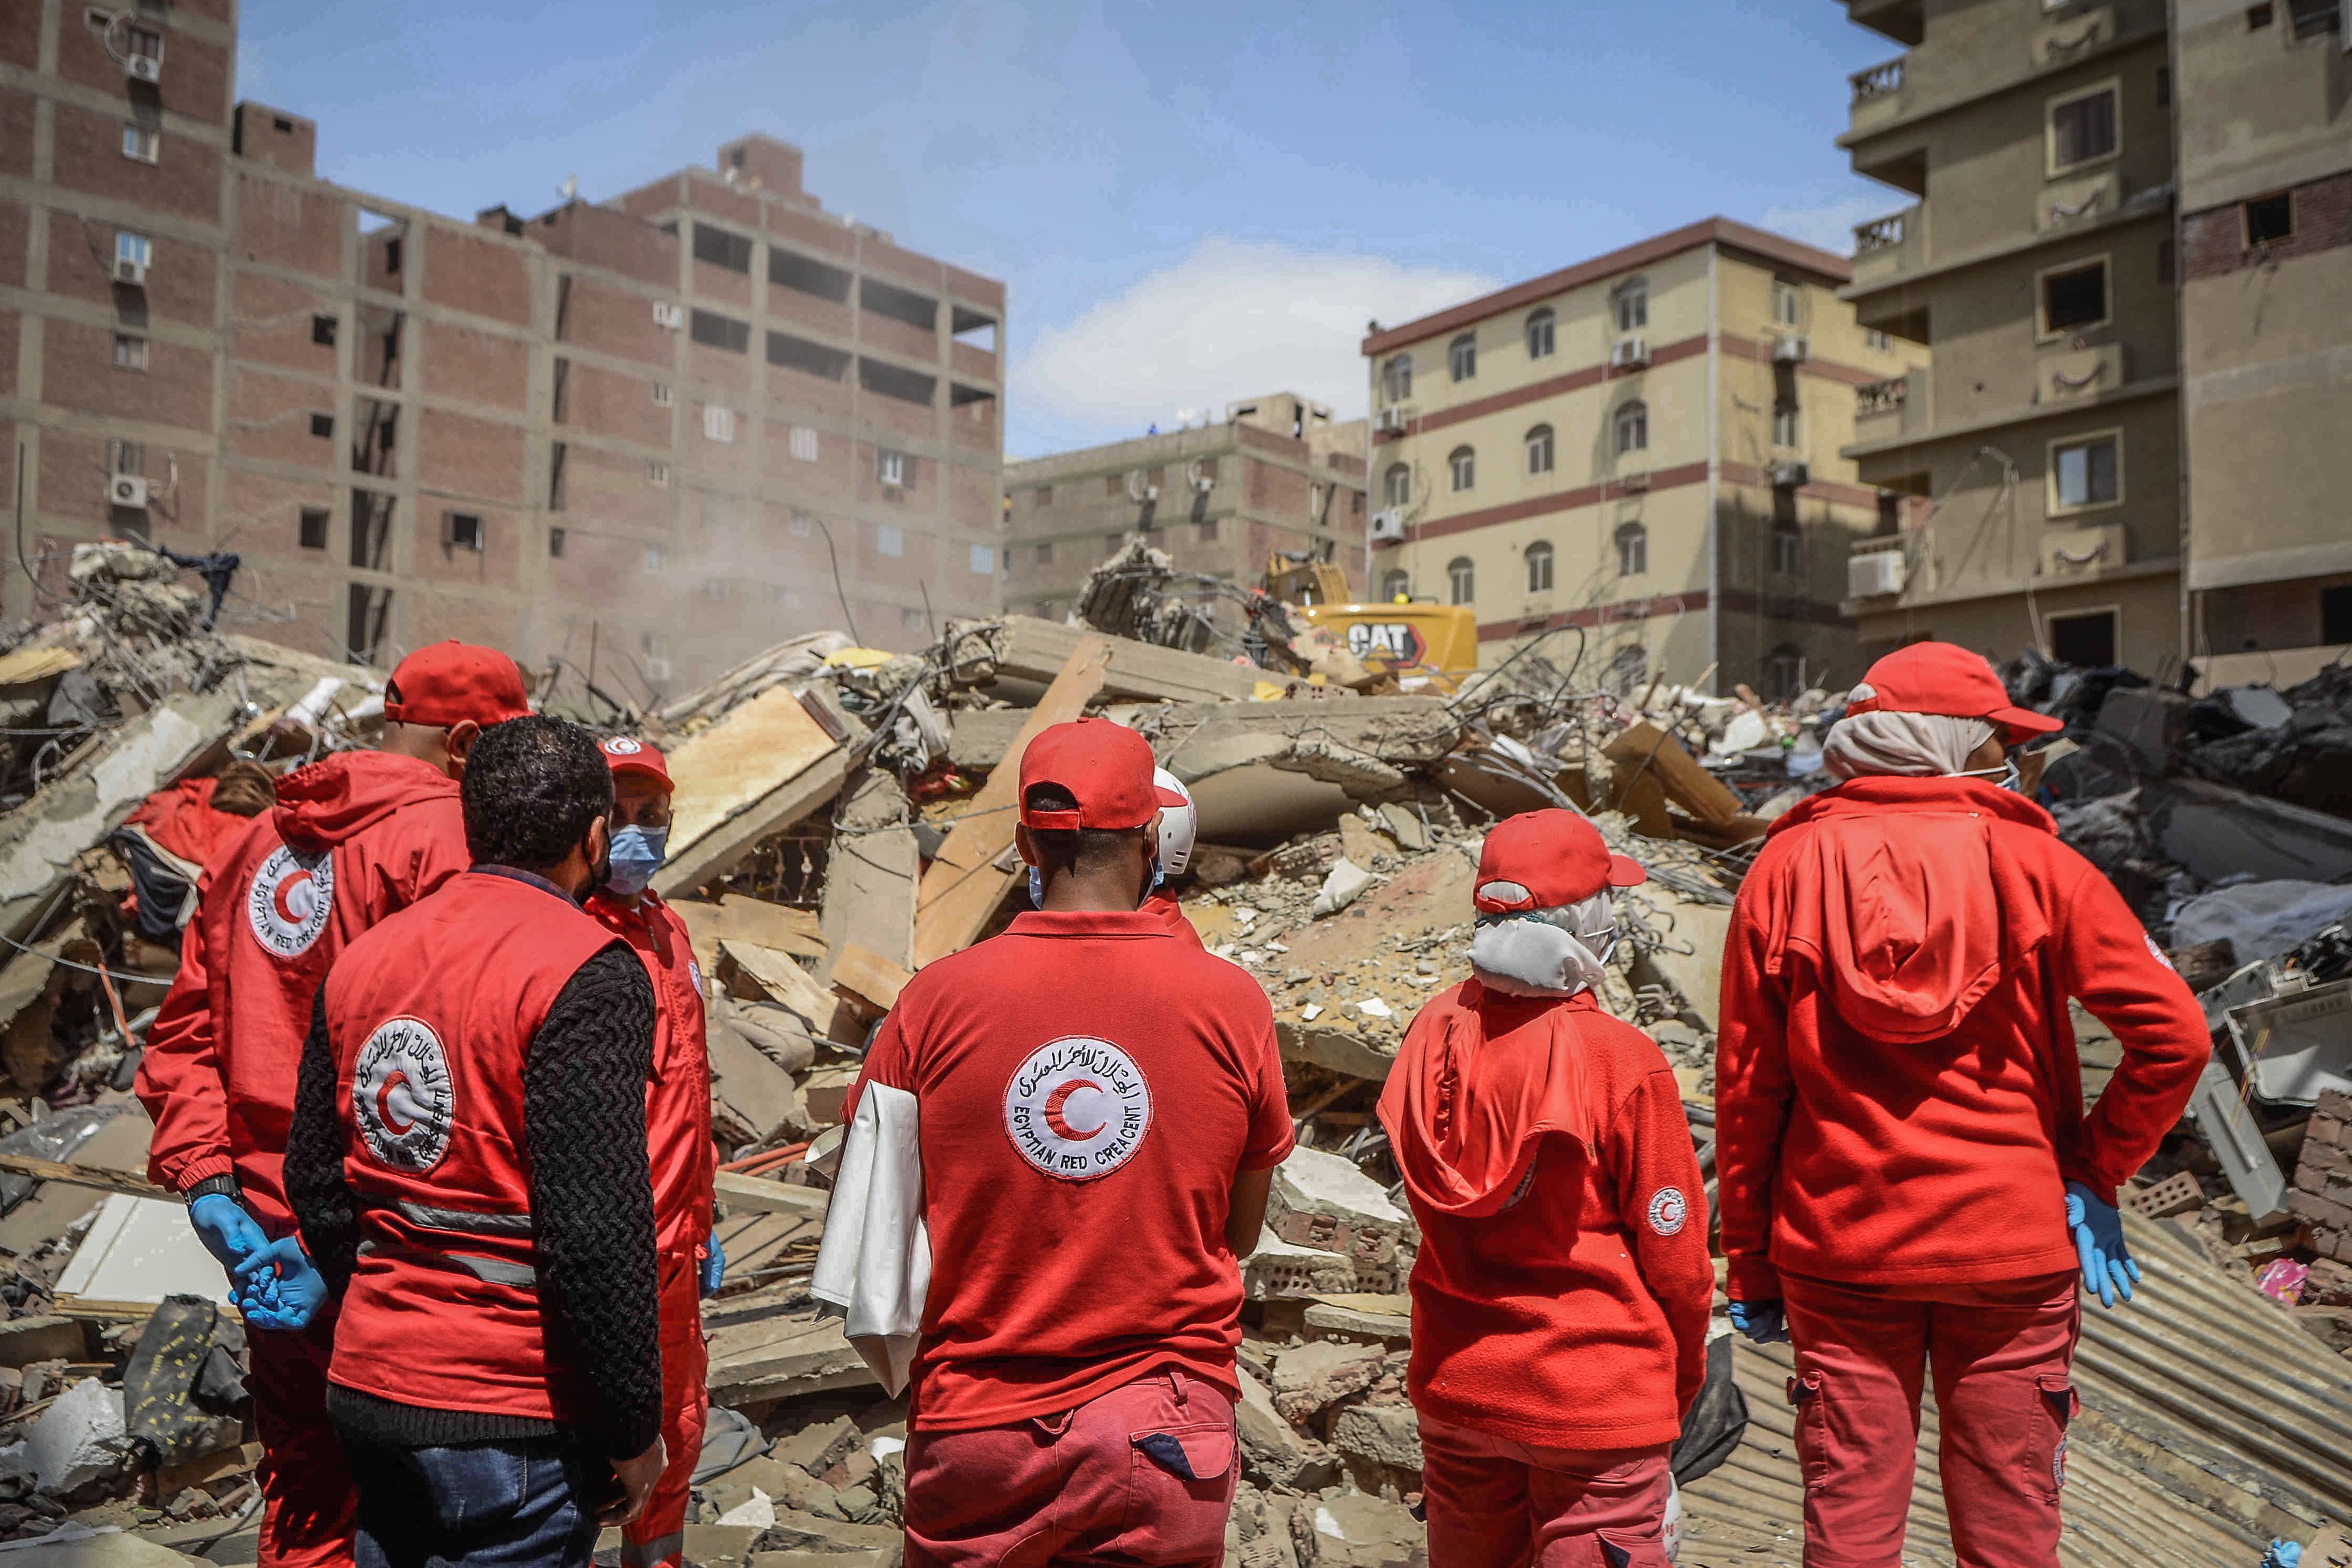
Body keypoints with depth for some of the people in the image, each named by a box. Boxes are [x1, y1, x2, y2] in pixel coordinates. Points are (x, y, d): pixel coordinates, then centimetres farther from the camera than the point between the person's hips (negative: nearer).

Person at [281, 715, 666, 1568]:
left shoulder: (362, 959, 6)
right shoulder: (589, 975, -17)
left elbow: (314, 1177, 13)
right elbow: (596, 1231, -21)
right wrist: (634, 1426, -10)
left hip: (367, 1386, 7)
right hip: (510, 1415, -7)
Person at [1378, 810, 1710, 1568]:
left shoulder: (1434, 1032, -9)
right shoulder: (1623, 1063, -22)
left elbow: (1437, 1214, 3)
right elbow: (1674, 1255, -12)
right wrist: (1683, 1379, 6)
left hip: (1452, 1385, 5)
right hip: (1595, 1399, -5)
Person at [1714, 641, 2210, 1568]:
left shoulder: (1785, 869, -2)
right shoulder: (2031, 861, -5)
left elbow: (1746, 1086, -1)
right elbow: (2173, 1034, -11)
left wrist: (1750, 1266, 6)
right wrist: (2096, 1171, 3)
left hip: (1838, 1248, 1)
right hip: (2011, 1244, 0)